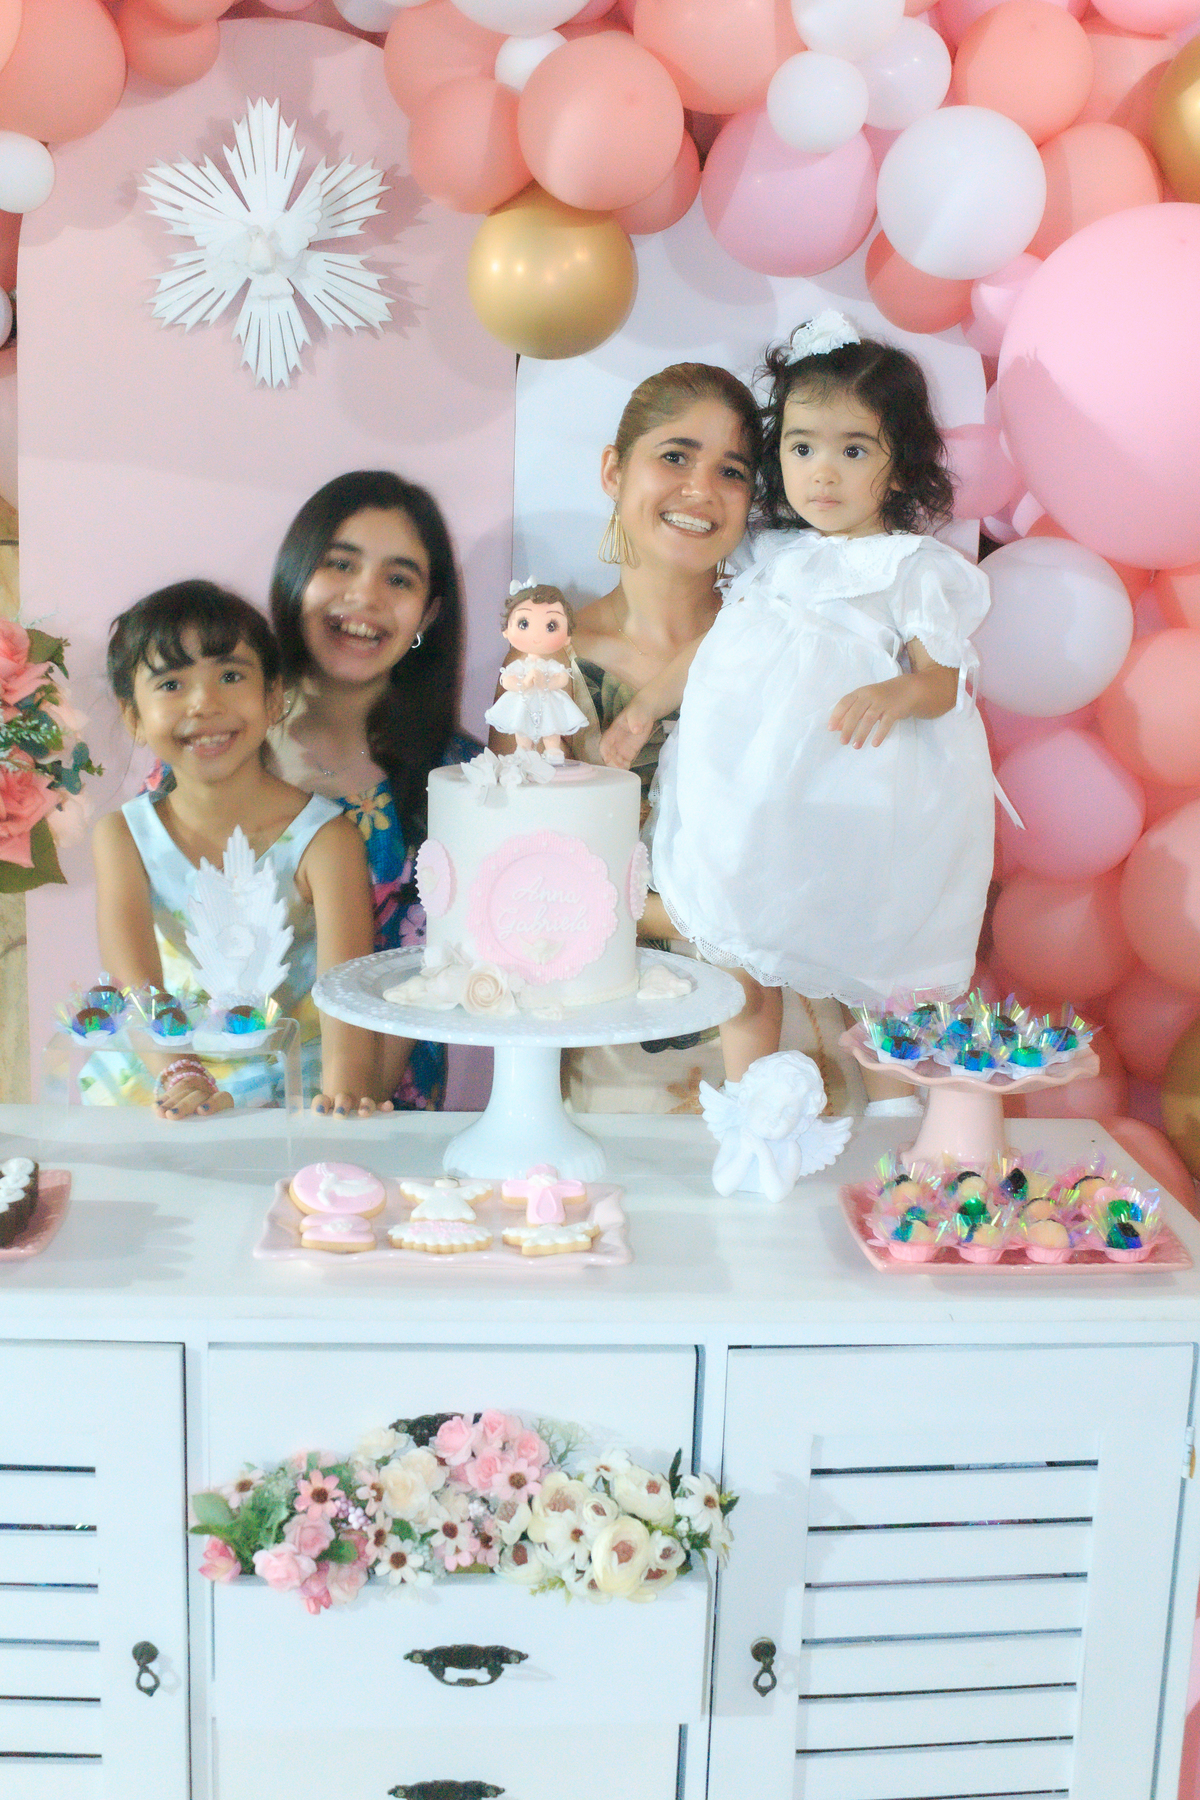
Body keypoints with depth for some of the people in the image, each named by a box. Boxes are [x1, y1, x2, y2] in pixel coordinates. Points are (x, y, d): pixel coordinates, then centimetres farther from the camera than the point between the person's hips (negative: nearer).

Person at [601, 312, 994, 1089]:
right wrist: (647, 705, 25)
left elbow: (942, 679, -9)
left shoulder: (915, 568, -2)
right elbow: (718, 646, 25)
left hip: (863, 810, -6)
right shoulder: (777, 560, 14)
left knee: (897, 973, -3)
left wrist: (896, 694, -30)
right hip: (757, 796, 6)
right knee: (739, 956, 8)